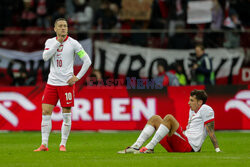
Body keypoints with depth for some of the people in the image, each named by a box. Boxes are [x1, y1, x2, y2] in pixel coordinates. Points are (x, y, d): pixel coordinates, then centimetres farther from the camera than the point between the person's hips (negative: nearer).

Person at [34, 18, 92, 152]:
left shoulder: (73, 43, -2)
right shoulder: (50, 42, 8)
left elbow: (87, 61, -2)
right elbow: (45, 57, -10)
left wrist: (77, 77, -7)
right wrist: (58, 42, -12)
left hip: (66, 83, -3)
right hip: (52, 83, 3)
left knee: (66, 115, -2)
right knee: (46, 113, -3)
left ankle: (63, 144, 6)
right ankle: (44, 144, 0)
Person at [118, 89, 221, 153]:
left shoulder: (206, 109, -1)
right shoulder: (192, 110, 26)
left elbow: (210, 131, -7)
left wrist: (217, 149, -12)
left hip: (189, 147, -10)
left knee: (169, 118, -25)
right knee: (155, 118, 9)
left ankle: (150, 148, -29)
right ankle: (136, 147, -10)